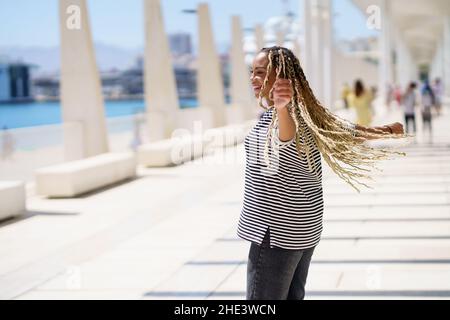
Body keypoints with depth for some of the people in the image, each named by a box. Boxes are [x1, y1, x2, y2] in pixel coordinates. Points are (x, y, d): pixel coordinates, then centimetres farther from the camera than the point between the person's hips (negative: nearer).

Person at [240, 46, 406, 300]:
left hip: (276, 230, -10)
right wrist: (389, 131, 34)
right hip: (304, 227, 10)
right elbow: (347, 130, 18)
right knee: (293, 295, 17)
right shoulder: (307, 112, 8)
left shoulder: (281, 116, -20)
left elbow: (288, 134, -45)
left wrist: (282, 107, -68)